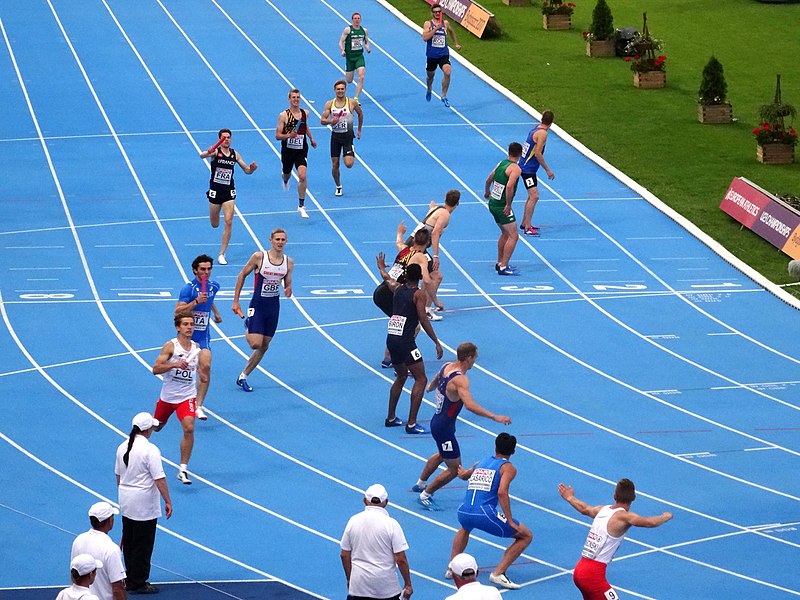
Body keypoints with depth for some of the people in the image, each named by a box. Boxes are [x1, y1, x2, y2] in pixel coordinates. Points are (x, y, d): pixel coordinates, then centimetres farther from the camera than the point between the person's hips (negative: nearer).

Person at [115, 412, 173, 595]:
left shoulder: (122, 447, 4)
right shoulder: (150, 450, -19)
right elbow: (159, 479, -20)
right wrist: (168, 501, -15)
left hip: (126, 502, 8)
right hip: (145, 504, -8)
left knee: (129, 543, 16)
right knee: (143, 545, 0)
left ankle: (130, 580, 24)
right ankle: (138, 583, 4)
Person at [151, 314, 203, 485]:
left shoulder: (197, 347, 1)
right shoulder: (170, 346, -15)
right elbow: (155, 369, -22)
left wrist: (201, 374, 6)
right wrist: (175, 364, -35)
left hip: (187, 396, 2)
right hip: (168, 396, -2)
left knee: (189, 428, -19)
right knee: (156, 426, 19)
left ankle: (183, 470, -12)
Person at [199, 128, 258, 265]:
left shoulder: (235, 154, 3)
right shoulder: (216, 151, -7)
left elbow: (247, 170, 12)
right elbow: (202, 155, -28)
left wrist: (252, 168, -11)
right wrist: (208, 152, -51)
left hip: (229, 192, 1)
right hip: (215, 191, -1)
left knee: (228, 222, -11)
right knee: (215, 224, 9)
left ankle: (222, 254, -4)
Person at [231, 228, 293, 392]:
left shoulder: (289, 262, 0)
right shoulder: (259, 257, -12)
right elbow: (242, 275, -2)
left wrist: (288, 291, -14)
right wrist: (236, 301, -2)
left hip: (274, 307, 5)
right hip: (258, 305, -5)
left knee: (264, 347, 8)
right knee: (256, 344, -15)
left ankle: (243, 377, 22)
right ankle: (248, 327, 20)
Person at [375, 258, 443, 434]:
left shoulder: (398, 288, 14)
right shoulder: (419, 294, -5)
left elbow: (386, 277, 36)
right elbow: (423, 320, -11)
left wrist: (381, 267, 58)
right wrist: (437, 342, -9)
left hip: (391, 339, 7)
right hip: (405, 342, -7)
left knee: (401, 376, 27)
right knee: (421, 380, -2)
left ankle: (391, 418, 31)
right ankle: (411, 423, -10)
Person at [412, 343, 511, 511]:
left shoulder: (446, 366, 0)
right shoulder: (460, 380, -29)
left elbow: (436, 380, 25)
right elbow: (469, 404, -43)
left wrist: (430, 387, 50)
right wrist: (494, 417, -46)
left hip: (437, 420, 10)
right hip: (445, 427, -10)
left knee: (442, 455, 36)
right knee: (455, 469, 2)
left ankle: (421, 483, 55)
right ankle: (425, 496, 14)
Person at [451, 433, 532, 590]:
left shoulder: (480, 463, 22)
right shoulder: (508, 468, 5)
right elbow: (502, 492, -11)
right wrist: (510, 521, -9)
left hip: (463, 512, 6)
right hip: (484, 515, -6)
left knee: (465, 528, 45)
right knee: (526, 536, 8)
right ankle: (498, 573, -3)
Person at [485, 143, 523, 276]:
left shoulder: (501, 163, 8)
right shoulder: (515, 169, -16)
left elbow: (489, 179, 21)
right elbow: (509, 187, -30)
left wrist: (487, 192, 41)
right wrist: (508, 205, -22)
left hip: (492, 204, 9)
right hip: (502, 206, -9)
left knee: (505, 233, 24)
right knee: (513, 236, -4)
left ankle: (500, 263, 31)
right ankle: (503, 267, -8)